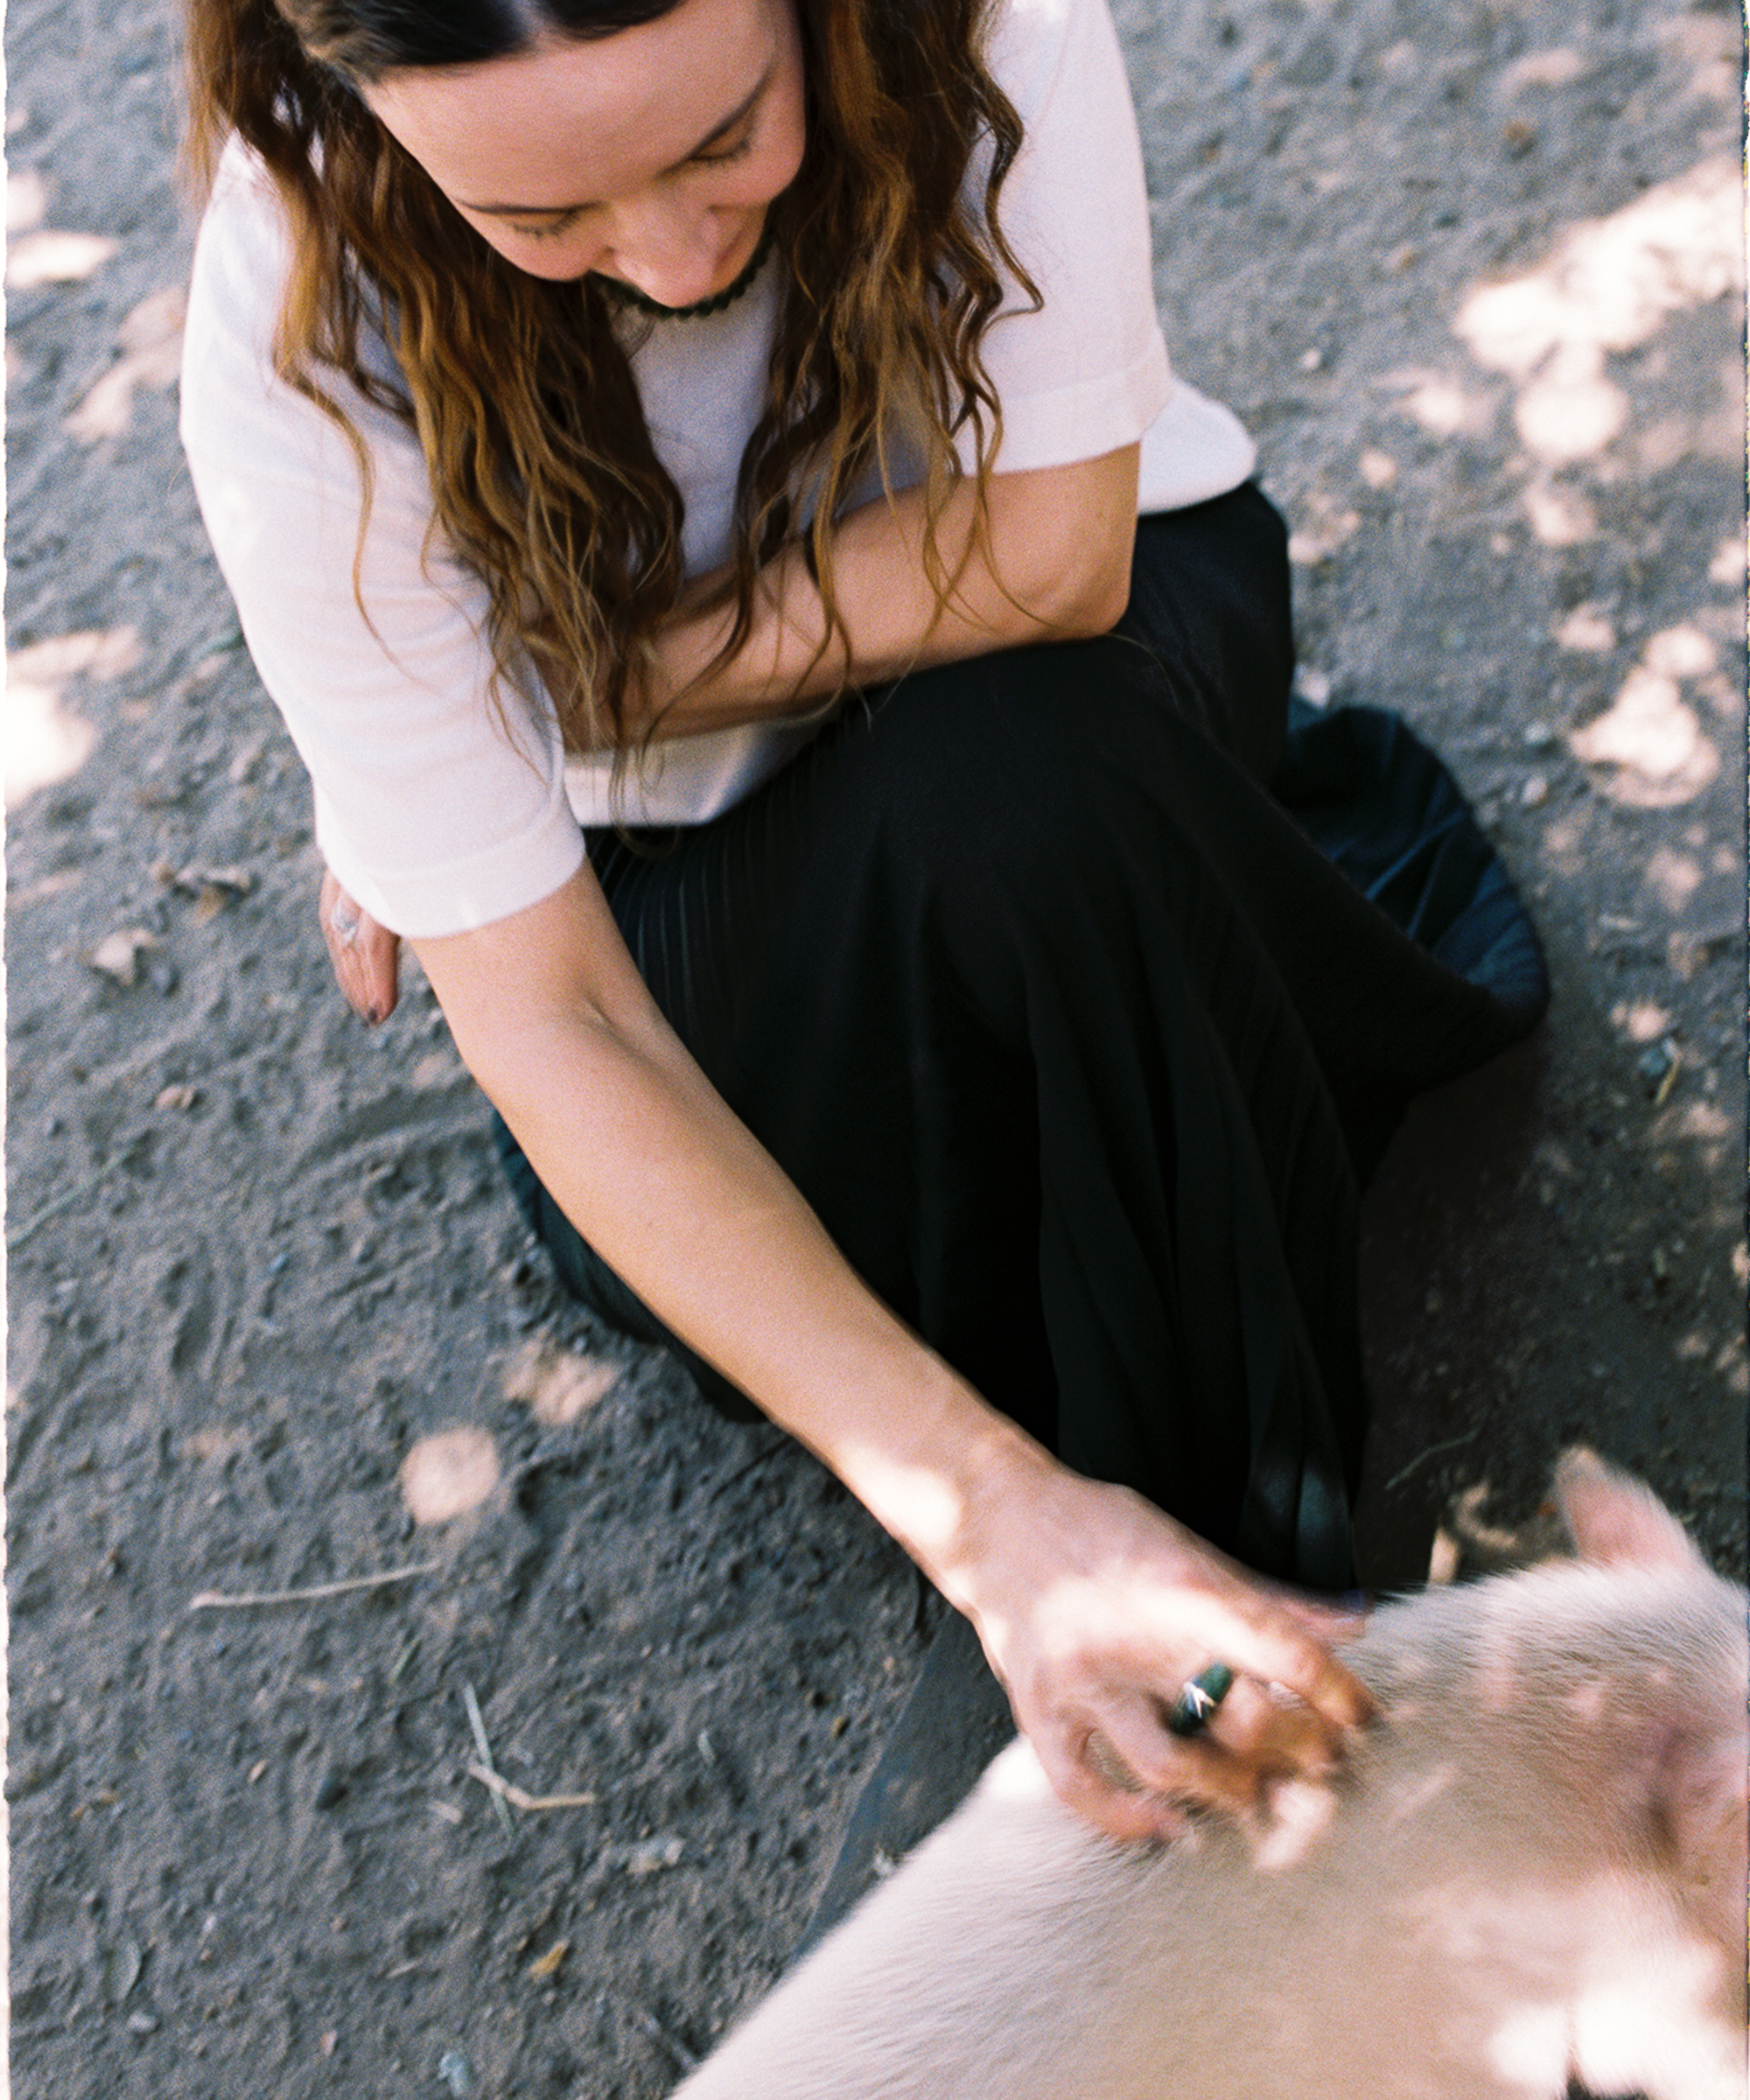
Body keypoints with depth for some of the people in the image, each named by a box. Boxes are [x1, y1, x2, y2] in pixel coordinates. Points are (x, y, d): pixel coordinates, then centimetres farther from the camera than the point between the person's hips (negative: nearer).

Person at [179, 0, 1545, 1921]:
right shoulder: (302, 376, -31)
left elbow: (1050, 551, -33)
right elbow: (546, 1018, -33)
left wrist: (583, 694, -25)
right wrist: (993, 1518, -40)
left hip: (1073, 646, -1)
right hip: (697, 833, 2)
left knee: (1005, 787, -35)